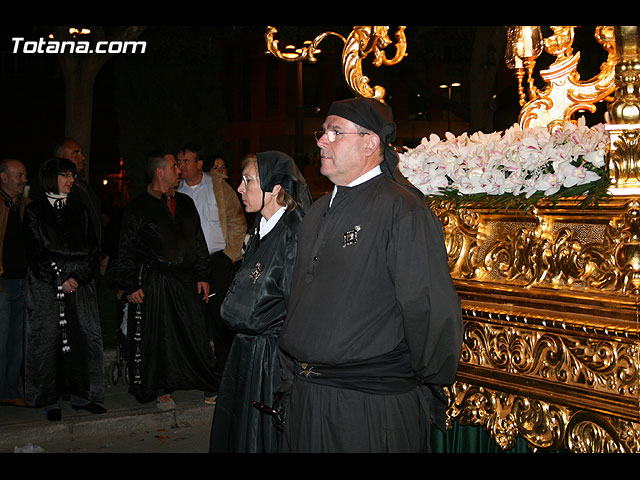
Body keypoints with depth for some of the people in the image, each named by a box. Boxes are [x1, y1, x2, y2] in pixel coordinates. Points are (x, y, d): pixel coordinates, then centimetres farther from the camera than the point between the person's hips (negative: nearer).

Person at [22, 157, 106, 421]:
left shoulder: (79, 211, 15)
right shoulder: (34, 211, 4)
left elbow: (91, 248, 8)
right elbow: (36, 251, -3)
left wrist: (78, 277, -6)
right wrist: (60, 281, -10)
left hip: (80, 284, 3)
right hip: (46, 285, -3)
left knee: (86, 337, -2)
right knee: (48, 339, -3)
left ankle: (82, 396, 8)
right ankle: (51, 401, 5)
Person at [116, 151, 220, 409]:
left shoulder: (185, 203, 13)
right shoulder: (138, 208, -3)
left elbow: (198, 242, 17)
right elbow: (126, 250, -2)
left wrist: (201, 276, 12)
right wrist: (130, 286, -8)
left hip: (185, 281, 4)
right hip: (153, 282, -4)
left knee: (194, 332, 6)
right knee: (157, 336, 3)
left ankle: (208, 382, 18)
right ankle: (160, 389, 15)